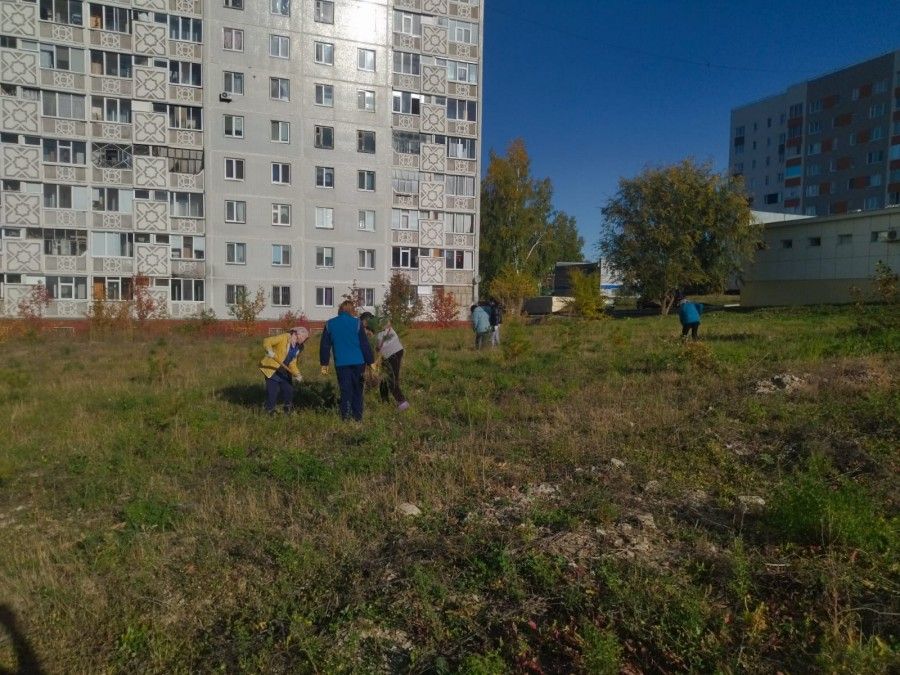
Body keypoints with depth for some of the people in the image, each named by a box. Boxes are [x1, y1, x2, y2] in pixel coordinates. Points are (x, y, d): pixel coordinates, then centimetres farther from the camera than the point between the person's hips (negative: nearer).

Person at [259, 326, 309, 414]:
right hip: (271, 368, -7)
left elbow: (292, 364, 6)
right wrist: (269, 351, -39)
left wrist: (297, 375, -9)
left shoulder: (298, 348, 7)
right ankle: (270, 411, 9)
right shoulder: (284, 337, -13)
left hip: (284, 371, 7)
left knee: (289, 390, 9)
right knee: (273, 391, -8)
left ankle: (288, 410, 29)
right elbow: (267, 341, -19)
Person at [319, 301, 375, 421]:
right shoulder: (357, 323, -3)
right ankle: (358, 416, 14)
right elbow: (365, 344, -4)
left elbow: (324, 346, 7)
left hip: (341, 363, 1)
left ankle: (345, 417, 3)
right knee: (357, 390, 12)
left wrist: (324, 364, 13)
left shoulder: (330, 324, 4)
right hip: (357, 362, -1)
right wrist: (370, 362, 2)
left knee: (345, 390, 7)